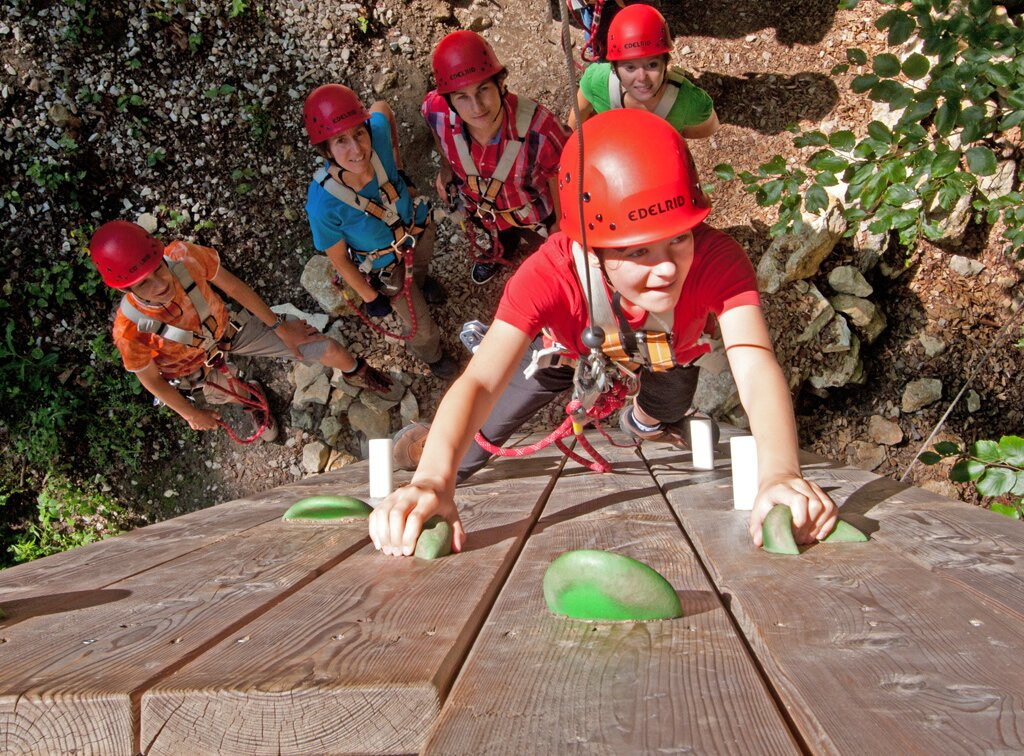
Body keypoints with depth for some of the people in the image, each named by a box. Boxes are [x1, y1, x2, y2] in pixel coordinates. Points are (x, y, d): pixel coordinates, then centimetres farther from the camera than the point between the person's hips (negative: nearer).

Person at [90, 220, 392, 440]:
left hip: (227, 327, 2)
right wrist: (192, 415, -4)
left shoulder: (183, 255, -37)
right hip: (197, 368, -2)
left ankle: (356, 373, 39)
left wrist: (279, 326, -5)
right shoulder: (130, 331, -40)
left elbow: (234, 287, -17)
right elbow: (151, 380, -18)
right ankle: (253, 403, 53)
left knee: (325, 348, 4)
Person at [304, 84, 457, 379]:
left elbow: (381, 107, -10)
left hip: (419, 229, 3)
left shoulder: (378, 131, -38)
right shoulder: (323, 204, -43)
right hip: (386, 268, -3)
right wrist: (370, 297, -10)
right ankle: (430, 354, 57)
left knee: (421, 268, 38)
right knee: (419, 323, 20)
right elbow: (338, 259, -23)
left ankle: (421, 283, 77)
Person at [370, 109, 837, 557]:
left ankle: (641, 421, 58)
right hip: (574, 351, -1)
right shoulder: (550, 274, -46)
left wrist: (779, 473, -80)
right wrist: (433, 480, -76)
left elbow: (756, 369, -59)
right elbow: (479, 381, -56)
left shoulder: (717, 260, -46)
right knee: (473, 445, 0)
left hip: (669, 355, 1)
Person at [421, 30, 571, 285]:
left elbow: (556, 177, -23)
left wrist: (560, 222, -7)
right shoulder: (436, 111, -38)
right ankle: (500, 254, 76)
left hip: (534, 210, -3)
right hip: (480, 206, 3)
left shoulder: (540, 129, -46)